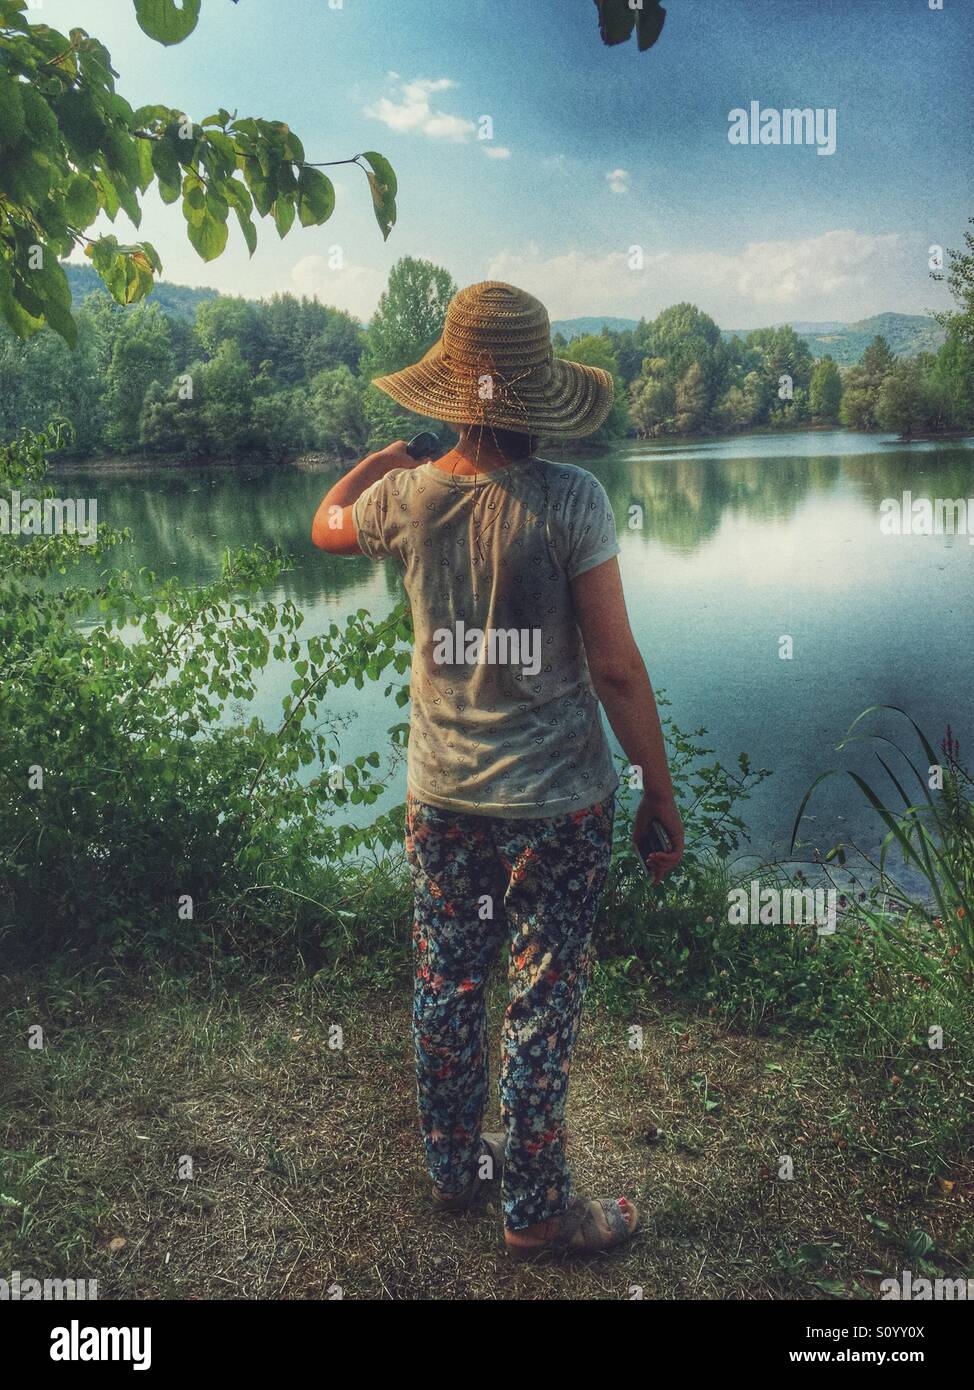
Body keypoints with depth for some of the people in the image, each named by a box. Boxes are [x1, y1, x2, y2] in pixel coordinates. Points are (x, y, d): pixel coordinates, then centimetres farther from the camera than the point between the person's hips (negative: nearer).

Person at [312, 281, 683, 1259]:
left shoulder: (406, 497, -5)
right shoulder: (568, 500, -16)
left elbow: (326, 525, 19)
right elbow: (615, 665, -16)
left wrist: (388, 453, 33)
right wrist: (660, 788, -5)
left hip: (441, 799, 4)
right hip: (559, 801, -4)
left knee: (446, 986, 19)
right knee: (542, 1005, 11)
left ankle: (451, 1169, 39)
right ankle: (533, 1209, 28)